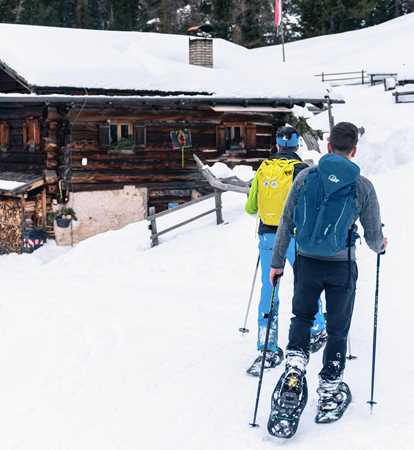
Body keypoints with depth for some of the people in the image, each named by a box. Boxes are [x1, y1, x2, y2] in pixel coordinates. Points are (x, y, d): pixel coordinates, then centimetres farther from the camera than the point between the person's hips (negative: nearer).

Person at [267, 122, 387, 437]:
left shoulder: (304, 178, -5)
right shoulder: (363, 187, -7)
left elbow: (286, 224, -1)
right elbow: (374, 237, 0)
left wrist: (277, 262, 8)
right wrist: (380, 246, 24)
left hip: (307, 264, 1)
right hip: (342, 268, -1)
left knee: (301, 317, 23)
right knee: (337, 330, 14)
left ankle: (294, 371, 1)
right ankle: (330, 395, 23)